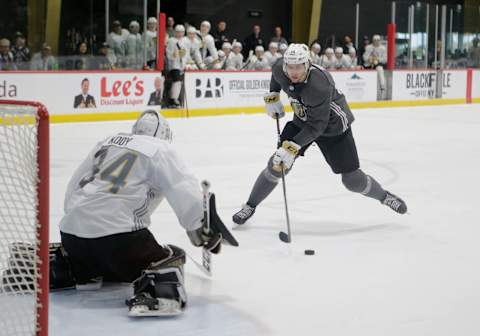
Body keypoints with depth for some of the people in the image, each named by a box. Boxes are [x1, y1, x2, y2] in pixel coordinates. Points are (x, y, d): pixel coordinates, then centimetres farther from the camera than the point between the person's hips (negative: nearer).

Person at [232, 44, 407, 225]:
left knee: (352, 180, -3)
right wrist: (272, 96, 4)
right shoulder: (280, 69, -19)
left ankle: (384, 196, 25)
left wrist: (292, 148, -39)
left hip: (333, 126, -5)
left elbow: (316, 126, -35)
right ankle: (250, 206, 10)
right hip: (302, 121, 5)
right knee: (277, 165, -7)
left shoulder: (319, 85, -38)